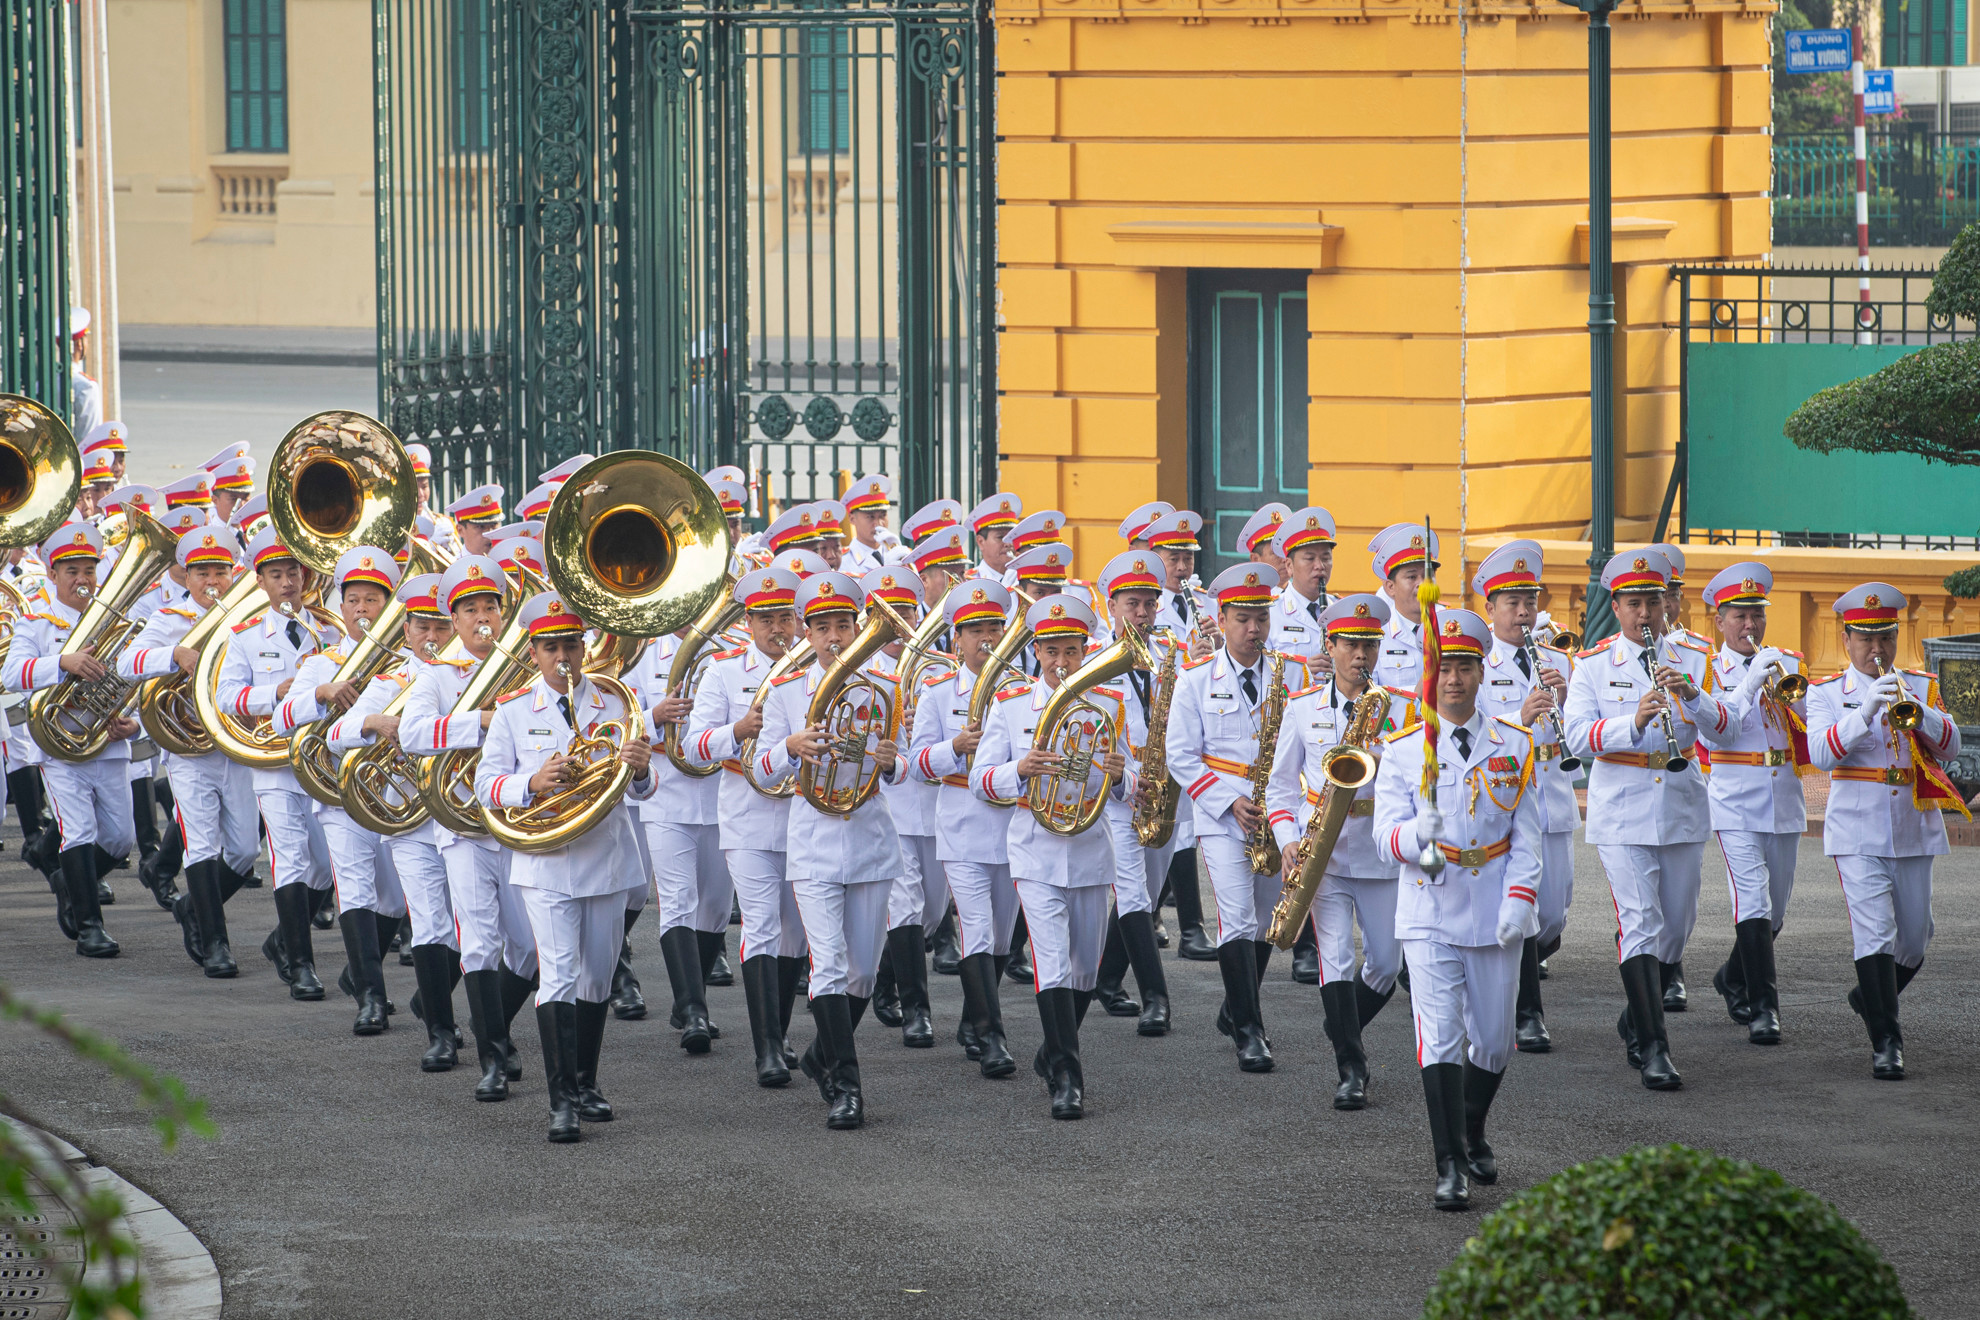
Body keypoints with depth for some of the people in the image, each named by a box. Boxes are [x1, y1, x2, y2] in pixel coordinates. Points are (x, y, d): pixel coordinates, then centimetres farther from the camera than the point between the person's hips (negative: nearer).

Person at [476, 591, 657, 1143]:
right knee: (559, 974, -13)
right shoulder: (513, 712, 0)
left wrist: (639, 770, -23)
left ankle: (586, 1084, 27)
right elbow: (487, 785, -3)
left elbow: (640, 788, 2)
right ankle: (562, 1100, -16)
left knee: (596, 977, 12)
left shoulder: (613, 705, 4)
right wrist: (532, 783, -23)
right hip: (546, 863, -3)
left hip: (607, 859, 3)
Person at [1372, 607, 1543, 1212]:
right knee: (1440, 1038, -12)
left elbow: (1527, 835, 4)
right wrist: (1415, 834, -29)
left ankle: (1473, 1136, 34)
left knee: (1493, 1041, 9)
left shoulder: (1514, 745, 5)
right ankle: (1451, 1168, -13)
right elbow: (1387, 829, -5)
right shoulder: (1403, 750, 2)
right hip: (1430, 911, -2)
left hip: (1495, 913, 2)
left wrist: (1520, 899, -9)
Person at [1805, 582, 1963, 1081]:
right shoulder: (1826, 693, 3)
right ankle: (1886, 1043, -11)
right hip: (1858, 831, -3)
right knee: (1875, 935, -14)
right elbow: (1822, 753, -13)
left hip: (1914, 830, 3)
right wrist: (1867, 709, -25)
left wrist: (1917, 710, -20)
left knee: (1914, 940, 9)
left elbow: (1950, 748, -2)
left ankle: (1872, 997, 37)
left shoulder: (1920, 688, 10)